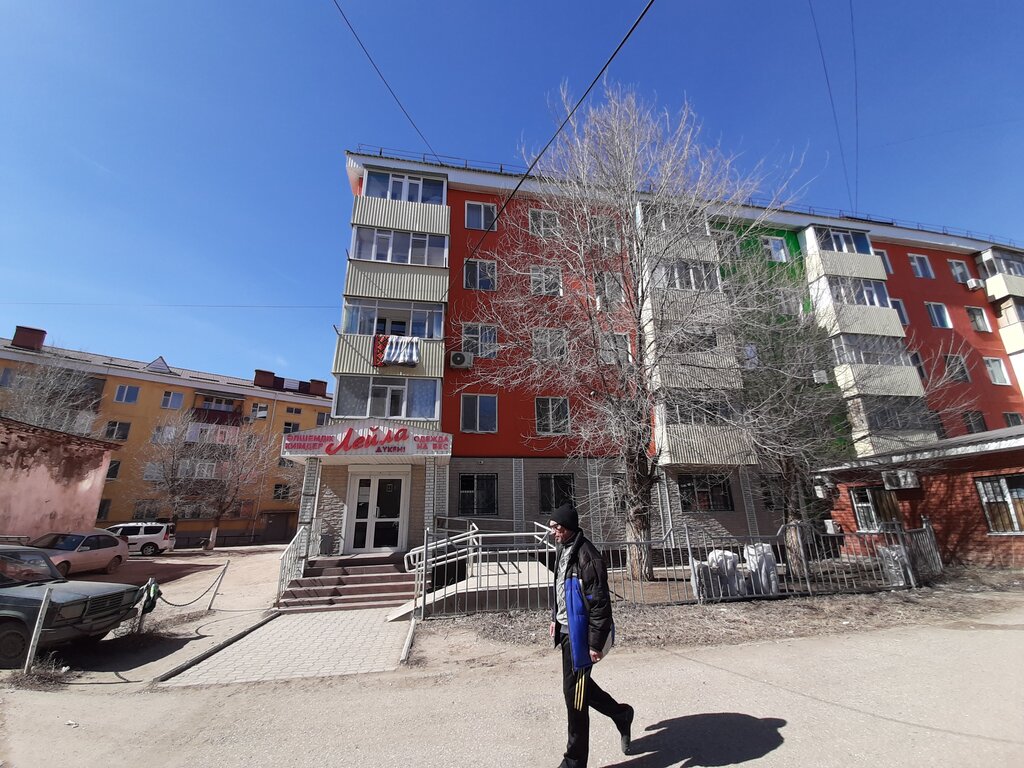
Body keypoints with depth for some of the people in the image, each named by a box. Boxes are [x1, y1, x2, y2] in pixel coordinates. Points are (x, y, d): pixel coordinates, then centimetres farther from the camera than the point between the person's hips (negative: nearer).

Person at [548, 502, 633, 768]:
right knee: (579, 684, 22)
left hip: (579, 634, -9)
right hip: (566, 630, 9)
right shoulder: (562, 550, 5)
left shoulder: (587, 556, -23)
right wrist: (555, 618, 19)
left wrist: (596, 643, -19)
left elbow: (600, 603, -22)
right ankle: (620, 714, 44)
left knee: (574, 692, 2)